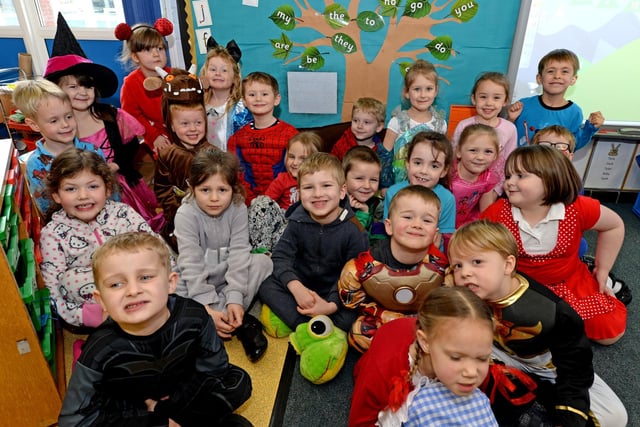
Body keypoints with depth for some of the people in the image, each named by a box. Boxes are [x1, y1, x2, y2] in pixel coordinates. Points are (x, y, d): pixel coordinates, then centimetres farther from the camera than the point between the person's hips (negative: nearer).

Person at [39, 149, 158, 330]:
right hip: (89, 305, 0)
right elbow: (52, 287, -10)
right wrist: (82, 317, -21)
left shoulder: (123, 213, -5)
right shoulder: (53, 233, -6)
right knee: (71, 278, -29)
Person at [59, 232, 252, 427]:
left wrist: (165, 410, -23)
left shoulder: (193, 316, -24)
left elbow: (214, 369, -12)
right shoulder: (100, 351, -26)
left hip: (184, 396, 2)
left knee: (239, 380, -14)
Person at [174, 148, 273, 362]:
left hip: (231, 277, 1)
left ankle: (231, 317, -25)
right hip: (197, 281, -1)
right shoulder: (186, 214, -20)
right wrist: (207, 308, -31)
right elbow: (191, 264, -24)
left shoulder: (238, 209, -15)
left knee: (264, 262, -24)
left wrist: (235, 299, -30)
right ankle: (241, 324, -25)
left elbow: (239, 254, -20)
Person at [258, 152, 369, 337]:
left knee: (348, 318, -29)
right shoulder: (298, 220, -9)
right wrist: (296, 288, -30)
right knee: (266, 286, -21)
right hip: (301, 285, 3)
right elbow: (281, 256, -12)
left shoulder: (354, 230, -17)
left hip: (335, 292, -2)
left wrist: (331, 305, -30)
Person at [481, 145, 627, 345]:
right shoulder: (498, 212, -23)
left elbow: (614, 225, 0)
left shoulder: (578, 209, -20)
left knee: (610, 332, -3)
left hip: (570, 282, 0)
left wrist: (602, 272, 3)